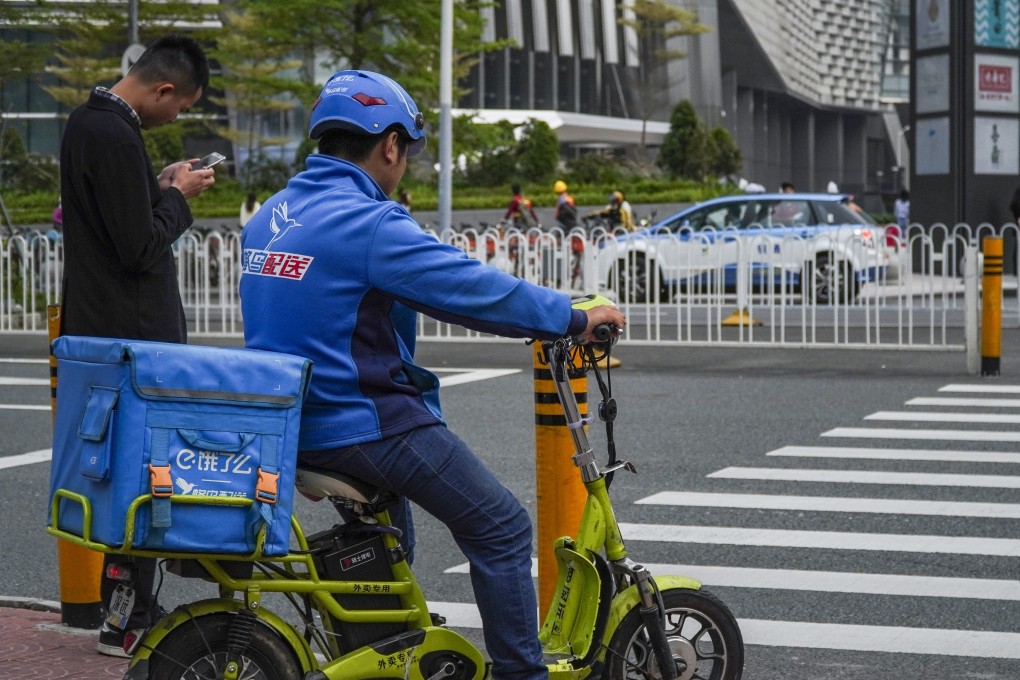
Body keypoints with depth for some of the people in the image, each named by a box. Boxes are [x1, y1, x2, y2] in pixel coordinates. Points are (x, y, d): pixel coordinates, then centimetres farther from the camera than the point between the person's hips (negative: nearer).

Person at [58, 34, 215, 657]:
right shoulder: (117, 139, -21)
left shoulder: (87, 121, 11)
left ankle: (124, 605, 24)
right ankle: (128, 621, 1)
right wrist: (178, 198, -7)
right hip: (133, 334, -10)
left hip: (99, 323, 10)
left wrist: (160, 186, 10)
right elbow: (141, 247, -22)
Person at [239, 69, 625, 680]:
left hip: (291, 421, 9)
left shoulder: (270, 217, 9)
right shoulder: (370, 224, -19)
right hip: (369, 423, -9)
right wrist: (576, 318, -7)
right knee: (503, 530, 1)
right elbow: (477, 289, -18)